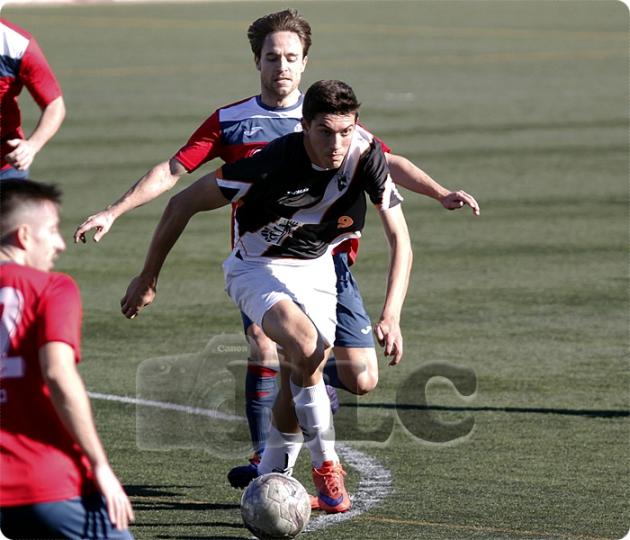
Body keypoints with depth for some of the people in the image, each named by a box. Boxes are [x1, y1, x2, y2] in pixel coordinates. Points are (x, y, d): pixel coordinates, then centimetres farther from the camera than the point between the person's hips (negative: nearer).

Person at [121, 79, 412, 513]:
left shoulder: (366, 155, -21)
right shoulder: (273, 163, -31)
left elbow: (399, 239, -15)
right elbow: (184, 204, -20)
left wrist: (391, 316, -27)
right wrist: (147, 278, -13)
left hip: (316, 268, 5)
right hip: (258, 267, -5)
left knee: (299, 379, 2)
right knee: (307, 349, -29)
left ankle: (270, 478, 25)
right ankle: (325, 466, -14)